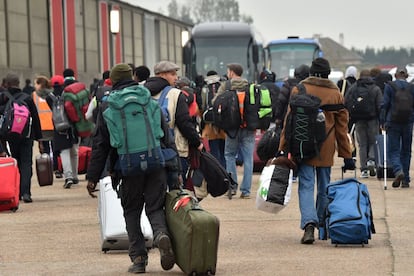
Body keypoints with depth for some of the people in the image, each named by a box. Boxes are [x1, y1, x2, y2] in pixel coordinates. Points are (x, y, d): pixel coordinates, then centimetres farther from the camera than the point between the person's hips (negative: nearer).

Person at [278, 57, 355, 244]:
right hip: (326, 150, 2)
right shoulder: (336, 94, 4)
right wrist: (347, 155, 11)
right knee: (324, 188, 15)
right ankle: (322, 223, 25)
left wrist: (283, 147, -1)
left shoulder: (299, 90, -2)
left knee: (306, 186, -4)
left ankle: (309, 223, -23)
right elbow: (342, 126, 7)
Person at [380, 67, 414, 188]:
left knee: (393, 151, 1)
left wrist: (382, 122, -1)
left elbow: (385, 105, -5)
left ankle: (398, 171, -26)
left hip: (393, 123, -2)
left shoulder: (389, 86, -2)